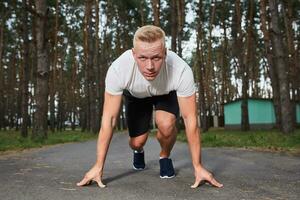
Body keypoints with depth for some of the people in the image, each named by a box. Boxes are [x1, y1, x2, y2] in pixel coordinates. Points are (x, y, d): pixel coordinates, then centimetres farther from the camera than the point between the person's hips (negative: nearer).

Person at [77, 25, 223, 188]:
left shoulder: (181, 70, -41)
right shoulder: (118, 69, -40)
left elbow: (190, 119, -32)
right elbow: (109, 119, -33)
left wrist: (198, 167, -30)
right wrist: (98, 167, -30)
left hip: (167, 93, -1)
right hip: (136, 95, 1)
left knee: (166, 124, -29)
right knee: (137, 142, -6)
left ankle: (165, 157, 5)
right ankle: (138, 151, 34)